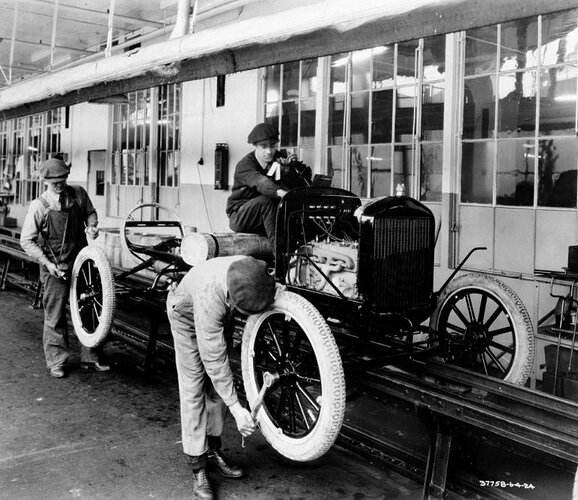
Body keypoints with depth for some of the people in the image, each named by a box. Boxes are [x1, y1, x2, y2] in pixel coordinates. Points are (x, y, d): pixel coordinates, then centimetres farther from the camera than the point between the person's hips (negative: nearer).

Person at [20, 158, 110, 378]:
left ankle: (90, 358, 23)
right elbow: (27, 241, -8)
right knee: (55, 315, 3)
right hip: (55, 266, -3)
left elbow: (90, 212, 17)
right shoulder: (39, 205, -13)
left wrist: (92, 225, -5)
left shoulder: (79, 194, -4)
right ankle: (56, 362, 19)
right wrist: (47, 263, -17)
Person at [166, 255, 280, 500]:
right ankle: (198, 469, 3)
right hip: (187, 314, -5)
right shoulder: (210, 298, -47)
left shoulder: (252, 270, -34)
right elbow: (214, 360, -38)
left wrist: (278, 290, -31)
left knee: (217, 385, 8)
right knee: (193, 390, -6)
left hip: (219, 314, 5)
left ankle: (213, 452, 23)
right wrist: (236, 409, -36)